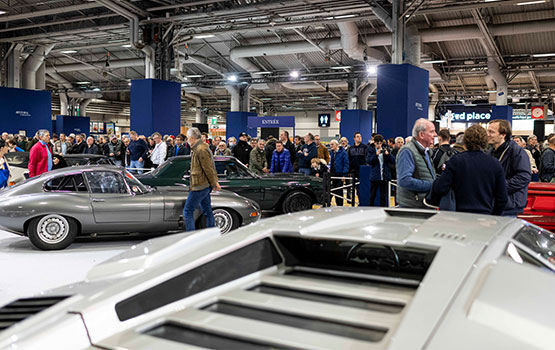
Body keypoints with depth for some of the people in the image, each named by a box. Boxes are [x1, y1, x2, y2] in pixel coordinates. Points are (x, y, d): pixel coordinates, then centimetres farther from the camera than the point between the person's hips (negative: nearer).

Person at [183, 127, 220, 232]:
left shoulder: (200, 150, -17)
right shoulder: (201, 147, 16)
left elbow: (208, 169, -18)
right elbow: (210, 168, 19)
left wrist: (214, 184, -13)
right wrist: (214, 182, 17)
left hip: (199, 186, -10)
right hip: (204, 185, 10)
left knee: (187, 211, -5)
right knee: (207, 211, 14)